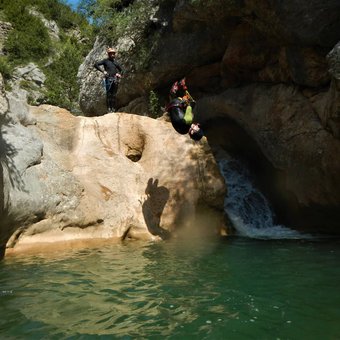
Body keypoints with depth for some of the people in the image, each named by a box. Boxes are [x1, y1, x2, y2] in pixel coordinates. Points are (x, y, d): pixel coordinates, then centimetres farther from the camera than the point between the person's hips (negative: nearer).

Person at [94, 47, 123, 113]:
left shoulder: (115, 62, 20)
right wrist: (103, 71, -11)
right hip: (109, 79, -4)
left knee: (114, 95, 3)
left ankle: (113, 109, 6)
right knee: (109, 95, -8)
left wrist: (120, 74, 9)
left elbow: (121, 70, 30)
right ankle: (109, 109, -8)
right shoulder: (105, 61, 6)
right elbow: (96, 65, -2)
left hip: (115, 80, 4)